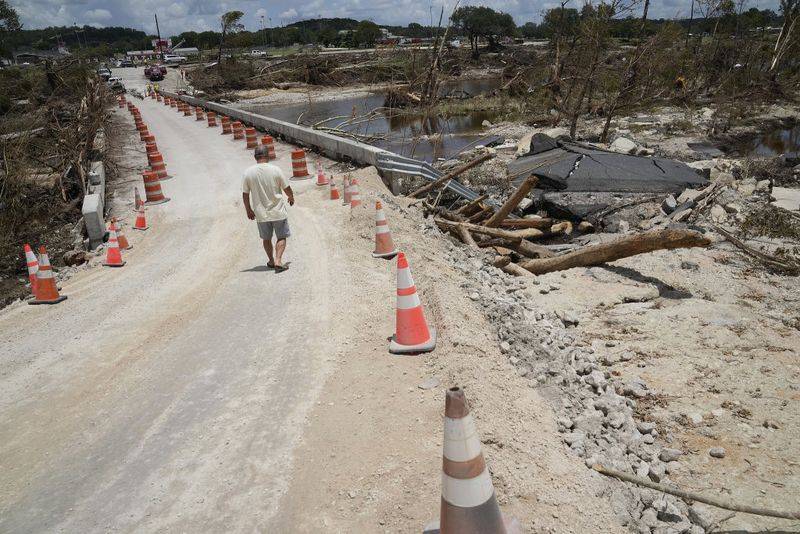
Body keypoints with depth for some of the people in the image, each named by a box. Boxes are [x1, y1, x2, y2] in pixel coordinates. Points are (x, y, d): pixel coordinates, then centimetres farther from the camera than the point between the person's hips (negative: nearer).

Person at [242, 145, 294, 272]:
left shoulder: (248, 172, -7)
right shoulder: (275, 170, -12)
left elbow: (245, 194, -1)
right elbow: (287, 189, -2)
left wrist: (248, 210, 13)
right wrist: (291, 198, 19)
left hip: (261, 213, 2)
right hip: (278, 211, -2)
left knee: (266, 238, 20)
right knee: (281, 237, 10)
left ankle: (271, 261, 30)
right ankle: (278, 260, -4)